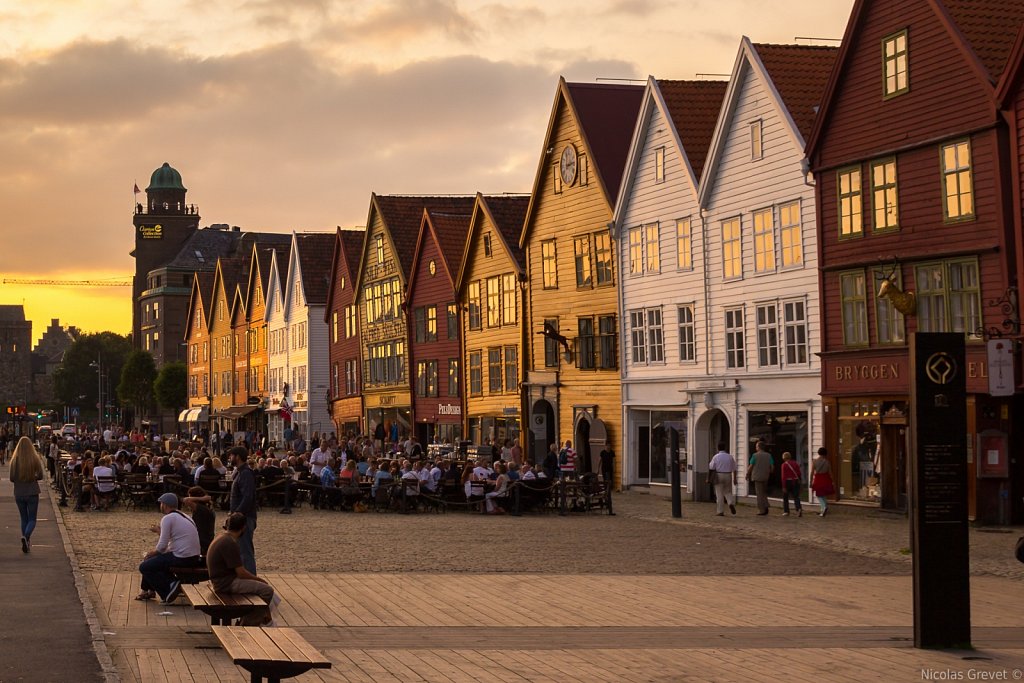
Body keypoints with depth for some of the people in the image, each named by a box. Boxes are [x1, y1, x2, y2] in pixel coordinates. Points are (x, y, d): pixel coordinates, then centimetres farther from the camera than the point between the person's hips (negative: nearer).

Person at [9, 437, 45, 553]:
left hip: (19, 494, 1)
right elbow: (40, 476, -3)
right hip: (32, 493, -1)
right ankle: (26, 536, -21)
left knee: (24, 518, 16)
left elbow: (12, 478, -5)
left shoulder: (15, 460, -8)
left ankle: (26, 543, 15)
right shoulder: (35, 459, -10)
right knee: (32, 519, 6)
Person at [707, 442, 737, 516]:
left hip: (718, 476, -2)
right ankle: (731, 503, -12)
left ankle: (720, 511, 3)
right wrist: (734, 479, 12)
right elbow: (734, 469, 6)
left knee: (719, 494, 2)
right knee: (728, 492, 16)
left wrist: (709, 478, 0)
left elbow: (711, 468, -7)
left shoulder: (716, 457, -5)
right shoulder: (730, 457, 4)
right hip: (728, 476, 2)